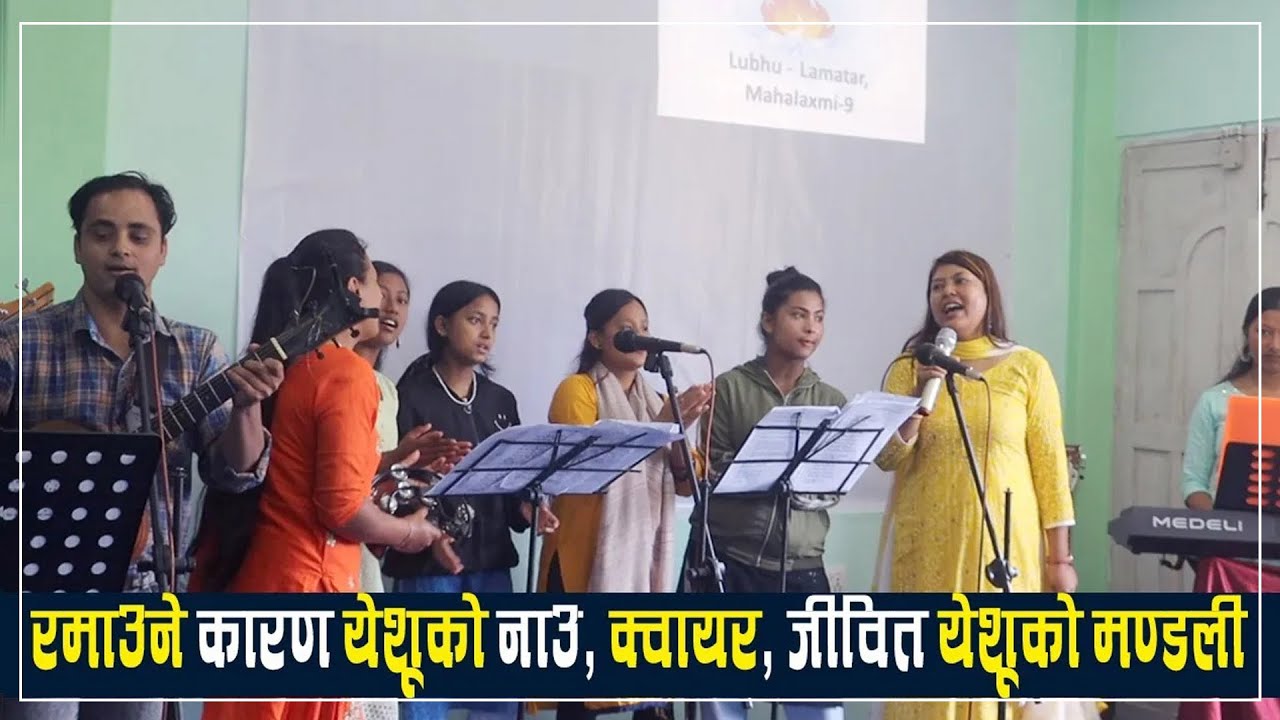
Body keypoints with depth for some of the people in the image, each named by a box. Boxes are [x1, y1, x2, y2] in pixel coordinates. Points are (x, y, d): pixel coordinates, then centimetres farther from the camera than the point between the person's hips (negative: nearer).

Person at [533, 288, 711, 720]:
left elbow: (686, 482, 11)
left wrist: (682, 428, -6)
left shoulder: (654, 398, 18)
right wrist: (661, 426, -19)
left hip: (646, 561, 6)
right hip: (589, 561, -6)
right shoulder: (577, 389, -1)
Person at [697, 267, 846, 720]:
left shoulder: (833, 402, 10)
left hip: (802, 569, 2)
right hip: (732, 564, -2)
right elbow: (714, 471, -3)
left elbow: (834, 486, 3)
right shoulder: (730, 388, 2)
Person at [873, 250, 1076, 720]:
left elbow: (1050, 464, 2)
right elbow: (886, 458, 1)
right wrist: (921, 396, -13)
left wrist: (1060, 557, -1)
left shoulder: (1028, 367, 4)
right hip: (926, 549, 1)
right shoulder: (909, 368, 8)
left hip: (1005, 544, -1)